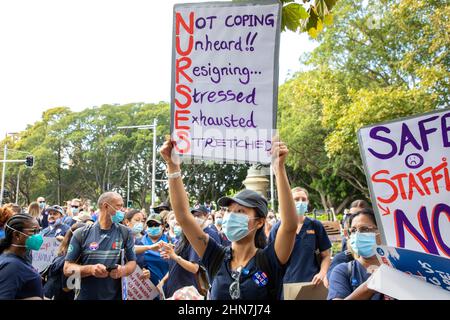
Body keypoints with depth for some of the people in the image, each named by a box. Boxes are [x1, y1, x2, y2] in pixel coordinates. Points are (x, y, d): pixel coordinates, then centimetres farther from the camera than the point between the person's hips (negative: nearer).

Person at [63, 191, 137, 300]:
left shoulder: (126, 233, -1)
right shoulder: (81, 234, -4)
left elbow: (132, 262, 2)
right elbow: (67, 268, -4)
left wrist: (123, 271, -19)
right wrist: (90, 269, -21)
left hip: (116, 296, 1)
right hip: (85, 296, -1)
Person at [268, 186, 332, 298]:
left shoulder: (316, 226, 2)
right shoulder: (278, 227, 0)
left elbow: (326, 255, 8)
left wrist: (322, 273, -9)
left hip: (312, 284, 1)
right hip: (285, 285, 0)